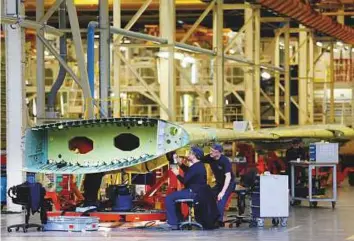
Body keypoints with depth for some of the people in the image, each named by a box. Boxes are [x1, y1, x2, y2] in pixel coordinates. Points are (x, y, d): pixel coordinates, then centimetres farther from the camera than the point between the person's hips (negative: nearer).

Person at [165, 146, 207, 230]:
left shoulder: (196, 167, -21)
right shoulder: (199, 165, 11)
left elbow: (185, 181, -21)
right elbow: (188, 171, 29)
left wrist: (177, 174, -4)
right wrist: (180, 164, 17)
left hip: (193, 193, -11)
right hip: (197, 192, 11)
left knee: (169, 199, -14)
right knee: (174, 196, 29)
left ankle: (173, 223, -14)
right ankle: (178, 219, 29)